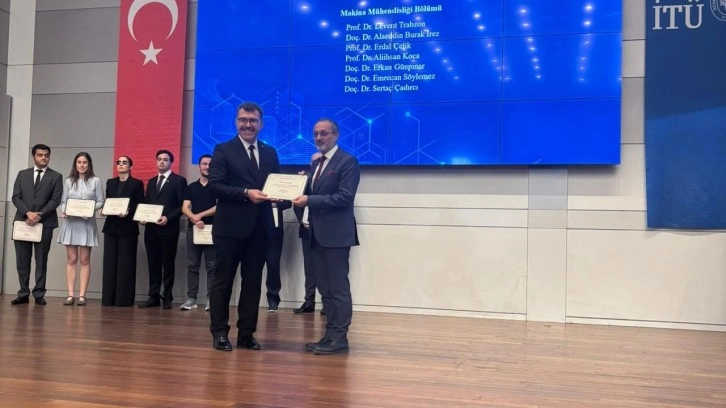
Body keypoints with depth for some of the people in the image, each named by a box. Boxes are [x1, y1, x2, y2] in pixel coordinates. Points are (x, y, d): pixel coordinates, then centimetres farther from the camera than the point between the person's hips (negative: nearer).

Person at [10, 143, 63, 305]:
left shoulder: (56, 176, 5)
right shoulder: (22, 174, 13)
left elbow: (56, 200, -4)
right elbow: (16, 197, 5)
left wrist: (39, 216, -13)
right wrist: (28, 213, -11)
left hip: (45, 223, -2)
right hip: (22, 221, 2)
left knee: (41, 261, 1)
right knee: (22, 261, 2)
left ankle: (39, 295, 6)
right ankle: (23, 294, 9)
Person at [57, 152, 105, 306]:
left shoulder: (95, 181, 3)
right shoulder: (68, 181, 10)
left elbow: (100, 201, 1)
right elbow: (63, 201, 8)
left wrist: (91, 209, -17)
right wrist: (64, 211, -12)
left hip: (87, 223, -2)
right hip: (70, 223, 2)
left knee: (84, 260, 0)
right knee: (71, 260, 2)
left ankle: (82, 295, 1)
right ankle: (70, 295, 2)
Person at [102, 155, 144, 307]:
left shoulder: (137, 184, 0)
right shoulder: (110, 182, 15)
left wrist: (128, 212, -20)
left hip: (128, 227, -5)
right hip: (111, 226, 5)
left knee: (125, 263, -4)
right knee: (109, 262, 3)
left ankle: (124, 298, 0)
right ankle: (108, 298, 7)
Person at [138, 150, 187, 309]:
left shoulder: (179, 180, 0)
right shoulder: (151, 181, 20)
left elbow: (182, 205, -6)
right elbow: (146, 203, 20)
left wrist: (168, 218, -18)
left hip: (168, 228, -5)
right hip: (151, 228, 6)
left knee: (168, 264, 1)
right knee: (153, 264, 6)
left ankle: (167, 298, 6)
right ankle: (154, 297, 10)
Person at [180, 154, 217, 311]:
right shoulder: (191, 187, 13)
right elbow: (184, 208, 3)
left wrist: (200, 215, -9)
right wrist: (195, 219, -15)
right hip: (193, 229, 3)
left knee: (212, 266, -3)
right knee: (193, 265, 3)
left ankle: (211, 299, -1)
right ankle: (191, 299, 5)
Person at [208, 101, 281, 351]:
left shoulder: (270, 153, 14)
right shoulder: (223, 150, 0)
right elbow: (215, 185, -10)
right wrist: (246, 194, -20)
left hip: (259, 227, 4)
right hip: (230, 227, -4)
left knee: (253, 282, 9)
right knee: (223, 281, 4)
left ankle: (246, 333, 17)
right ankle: (220, 333, 12)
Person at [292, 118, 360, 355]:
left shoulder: (348, 161, -7)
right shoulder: (316, 163, 18)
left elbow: (345, 197, -18)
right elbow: (312, 195, 17)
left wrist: (309, 200, -20)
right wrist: (298, 195, -4)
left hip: (336, 233, -8)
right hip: (317, 234, 8)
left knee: (338, 288, -4)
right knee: (325, 289, 11)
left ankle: (339, 338, 1)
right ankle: (330, 335, 18)